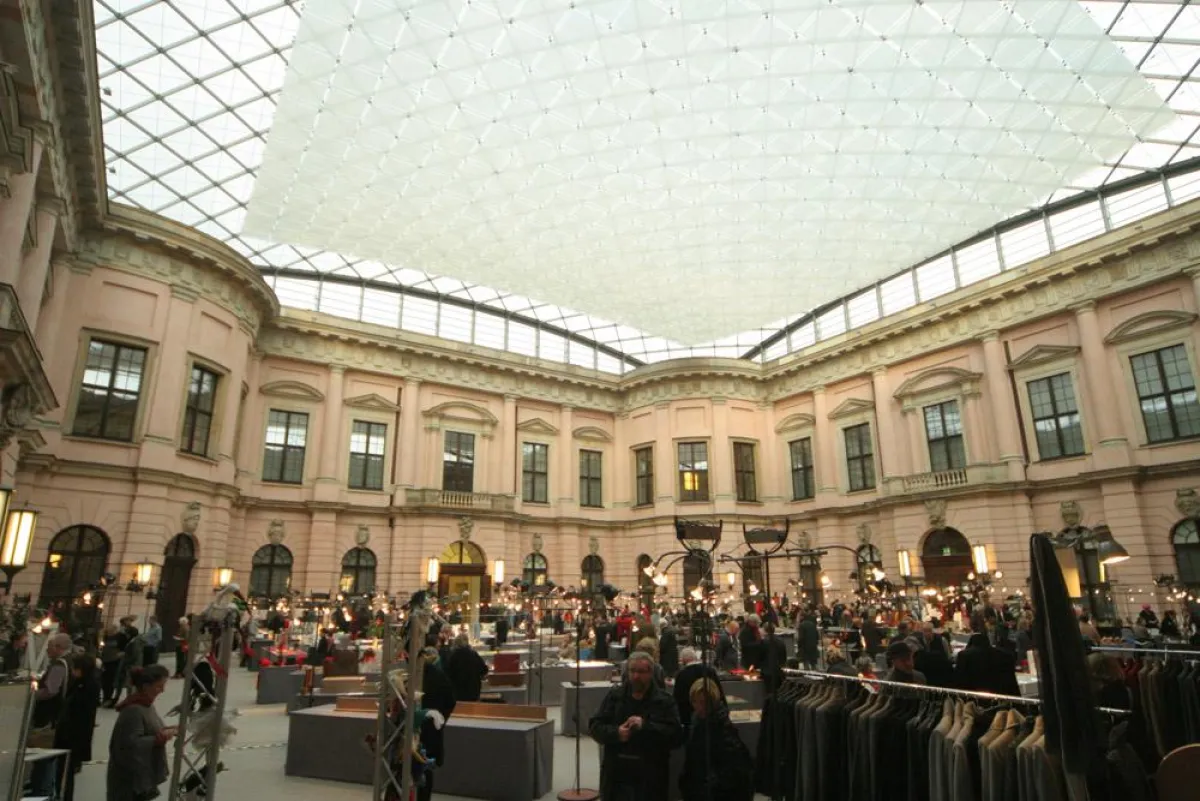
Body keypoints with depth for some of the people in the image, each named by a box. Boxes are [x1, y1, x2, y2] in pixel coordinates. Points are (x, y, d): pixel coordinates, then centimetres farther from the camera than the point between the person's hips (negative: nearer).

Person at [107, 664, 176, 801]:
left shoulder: (146, 703, 4)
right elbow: (130, 744, -28)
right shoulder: (133, 710, -25)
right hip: (130, 774, -9)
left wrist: (162, 731, -1)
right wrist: (160, 738, -23)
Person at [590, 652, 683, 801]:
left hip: (650, 779, -2)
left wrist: (646, 726, -21)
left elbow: (677, 736, -11)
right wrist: (615, 733, -14)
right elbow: (594, 726, 4)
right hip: (616, 775, 2)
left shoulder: (664, 701, -2)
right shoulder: (614, 695, 6)